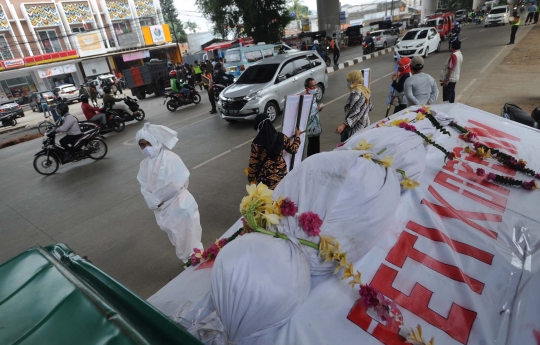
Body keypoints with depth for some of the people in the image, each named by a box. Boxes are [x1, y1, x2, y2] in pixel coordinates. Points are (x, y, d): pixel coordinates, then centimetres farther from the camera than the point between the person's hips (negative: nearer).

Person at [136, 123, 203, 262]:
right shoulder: (144, 164, 4)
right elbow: (145, 189, 0)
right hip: (163, 210, 7)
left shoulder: (170, 158, -17)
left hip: (180, 206, -7)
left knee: (188, 240, 4)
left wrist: (158, 199, -10)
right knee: (177, 241, 22)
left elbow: (175, 185, -22)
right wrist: (155, 203, -18)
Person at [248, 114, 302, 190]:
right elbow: (293, 149, 6)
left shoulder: (257, 143, -17)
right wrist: (297, 136, 22)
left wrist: (251, 178, 3)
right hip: (280, 173, 3)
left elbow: (253, 163, -11)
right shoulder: (281, 137, -9)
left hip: (265, 175, -3)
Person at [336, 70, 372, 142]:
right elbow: (370, 107, 17)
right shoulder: (365, 90, 9)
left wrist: (344, 125, -34)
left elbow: (355, 112, -27)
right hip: (365, 124, 10)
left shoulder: (356, 93, -19)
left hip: (356, 127, -10)